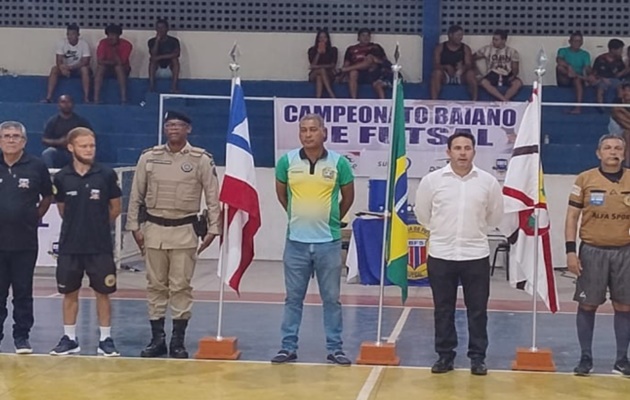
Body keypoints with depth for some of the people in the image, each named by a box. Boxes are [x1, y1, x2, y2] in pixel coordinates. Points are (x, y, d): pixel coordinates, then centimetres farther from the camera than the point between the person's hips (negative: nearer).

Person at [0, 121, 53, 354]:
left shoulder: (36, 167, -2)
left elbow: (47, 197, 11)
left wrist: (35, 217, 4)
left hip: (25, 242, -1)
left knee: (23, 292, 7)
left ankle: (22, 337, 16)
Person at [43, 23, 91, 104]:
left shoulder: (84, 44, -16)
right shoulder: (62, 42, -10)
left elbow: (85, 62, -21)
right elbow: (59, 60, -13)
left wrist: (70, 67, -32)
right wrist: (62, 68, -36)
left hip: (78, 69, -2)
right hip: (66, 68, 2)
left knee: (85, 69, -35)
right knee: (54, 69, -26)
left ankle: (86, 98, -36)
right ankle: (48, 97, -29)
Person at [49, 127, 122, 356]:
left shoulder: (106, 175, -5)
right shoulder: (61, 178, -2)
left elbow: (115, 209, 5)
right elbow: (62, 210, 12)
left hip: (100, 246, -1)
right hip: (70, 246, 1)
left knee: (103, 292, 5)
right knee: (69, 293, 9)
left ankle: (105, 340, 14)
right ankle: (69, 339, 20)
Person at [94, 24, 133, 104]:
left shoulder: (126, 44, -15)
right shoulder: (103, 43, -11)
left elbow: (121, 62, -23)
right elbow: (100, 61, -21)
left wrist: (114, 49, -29)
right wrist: (114, 62, -21)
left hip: (122, 70, -1)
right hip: (107, 69, 1)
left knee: (118, 67, -34)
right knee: (100, 67, -30)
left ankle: (124, 99, -40)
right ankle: (96, 99, -36)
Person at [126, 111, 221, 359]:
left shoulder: (201, 160, -1)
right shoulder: (149, 158, 4)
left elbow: (213, 198, 0)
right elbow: (136, 196, 9)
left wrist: (213, 229, -5)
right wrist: (134, 226, 5)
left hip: (185, 231, -2)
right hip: (154, 228, 2)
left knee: (181, 286, 0)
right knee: (155, 285, 7)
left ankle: (178, 341, 8)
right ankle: (157, 338, 15)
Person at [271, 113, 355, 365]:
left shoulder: (339, 163, -4)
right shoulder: (287, 161, -1)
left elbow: (348, 197, 10)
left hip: (329, 242, -1)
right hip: (296, 241, 1)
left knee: (331, 298, 7)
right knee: (293, 297, 8)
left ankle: (335, 348, 15)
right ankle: (288, 347, 16)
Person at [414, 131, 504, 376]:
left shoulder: (488, 182, -1)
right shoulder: (432, 180, -2)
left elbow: (495, 217, 13)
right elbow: (422, 214, 12)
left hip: (476, 255, 0)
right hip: (441, 255, 0)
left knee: (477, 310, 5)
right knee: (443, 309, 7)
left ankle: (478, 357, 15)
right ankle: (445, 356, 18)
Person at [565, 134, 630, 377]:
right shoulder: (585, 179, 0)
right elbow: (572, 217, 1)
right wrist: (571, 251, -6)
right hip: (592, 251, -2)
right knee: (587, 305, 3)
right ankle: (585, 358, 14)